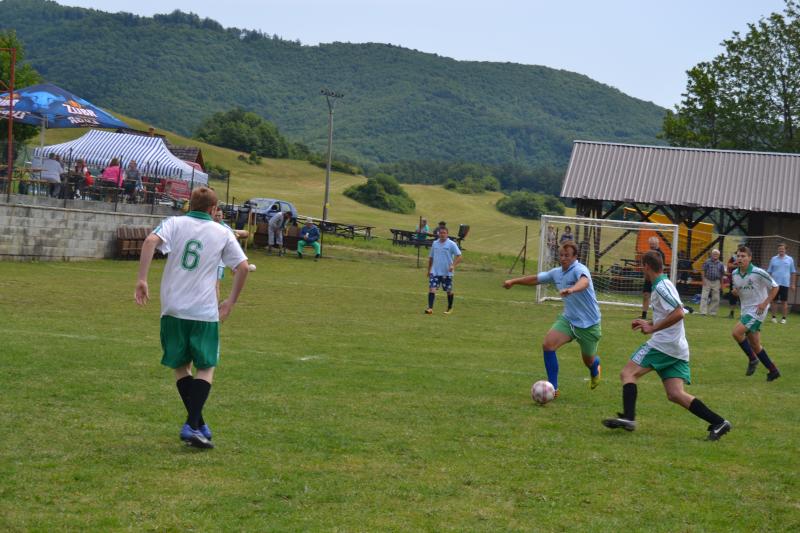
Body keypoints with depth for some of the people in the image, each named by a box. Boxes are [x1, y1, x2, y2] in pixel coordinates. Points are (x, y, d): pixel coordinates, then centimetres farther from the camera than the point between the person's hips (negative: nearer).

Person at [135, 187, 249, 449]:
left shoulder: (174, 223, 5)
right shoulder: (222, 233, 7)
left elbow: (150, 241, -14)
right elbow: (243, 266, 4)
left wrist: (142, 279, -13)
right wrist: (231, 302, 15)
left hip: (173, 309, 1)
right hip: (205, 311, -1)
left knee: (181, 367, 15)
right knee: (206, 368, 8)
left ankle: (198, 424, 15)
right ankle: (192, 426, -8)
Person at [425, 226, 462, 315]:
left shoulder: (451, 244, -6)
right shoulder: (434, 243, 7)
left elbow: (459, 256, -9)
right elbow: (431, 257, 17)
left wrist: (453, 265, -24)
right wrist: (429, 270, 19)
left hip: (447, 273, -3)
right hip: (435, 272, 3)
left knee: (449, 291, 9)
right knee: (431, 288, -12)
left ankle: (450, 308, 27)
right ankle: (430, 308, -17)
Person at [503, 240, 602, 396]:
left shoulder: (580, 269, -22)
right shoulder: (556, 273, 1)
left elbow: (584, 282, -46)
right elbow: (536, 278, 18)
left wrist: (571, 290, -66)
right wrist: (514, 281, 18)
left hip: (588, 323, -5)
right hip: (568, 319, 5)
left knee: (589, 361, 12)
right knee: (548, 344, -18)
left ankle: (595, 368, 53)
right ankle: (553, 388, -11)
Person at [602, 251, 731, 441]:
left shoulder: (661, 287, -10)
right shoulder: (664, 284, 21)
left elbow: (678, 313, -22)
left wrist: (653, 328, -19)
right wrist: (648, 324, 23)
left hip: (664, 344, -9)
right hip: (676, 347, 9)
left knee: (628, 373, -6)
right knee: (675, 394, 2)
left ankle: (628, 418, -21)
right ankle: (718, 423, -4)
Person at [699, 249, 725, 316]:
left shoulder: (720, 264, 5)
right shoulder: (707, 262, -1)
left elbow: (722, 274, 11)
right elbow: (703, 271, -1)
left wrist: (721, 283, 9)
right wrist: (703, 280, -9)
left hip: (716, 282, 2)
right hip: (707, 281, -2)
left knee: (715, 298, 5)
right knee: (704, 297, -8)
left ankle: (712, 312, 16)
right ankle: (703, 311, -8)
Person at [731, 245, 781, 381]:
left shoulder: (758, 273, -16)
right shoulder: (735, 274, 3)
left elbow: (775, 287, -8)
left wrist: (765, 303, -15)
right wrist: (735, 291, -4)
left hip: (757, 310, -7)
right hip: (745, 310, 7)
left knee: (736, 332, -21)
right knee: (755, 345, 9)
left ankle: (753, 359, -2)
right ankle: (773, 371, 22)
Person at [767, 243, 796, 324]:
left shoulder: (790, 259, 6)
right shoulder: (773, 259, 7)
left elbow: (793, 272, 8)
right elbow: (769, 272, 10)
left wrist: (793, 284, 4)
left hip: (785, 284, -1)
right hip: (775, 283, 1)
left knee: (784, 302, 0)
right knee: (775, 301, 2)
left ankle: (784, 318, 6)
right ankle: (773, 317, 9)